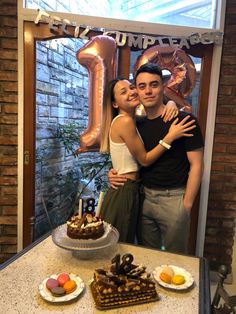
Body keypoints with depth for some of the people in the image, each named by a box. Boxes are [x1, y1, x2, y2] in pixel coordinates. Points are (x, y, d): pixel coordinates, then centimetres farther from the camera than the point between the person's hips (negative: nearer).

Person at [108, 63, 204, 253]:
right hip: (144, 197, 5)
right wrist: (115, 174, -2)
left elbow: (196, 165, -9)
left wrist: (186, 204, -11)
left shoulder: (184, 120, -10)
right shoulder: (138, 125, 7)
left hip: (173, 198, -4)